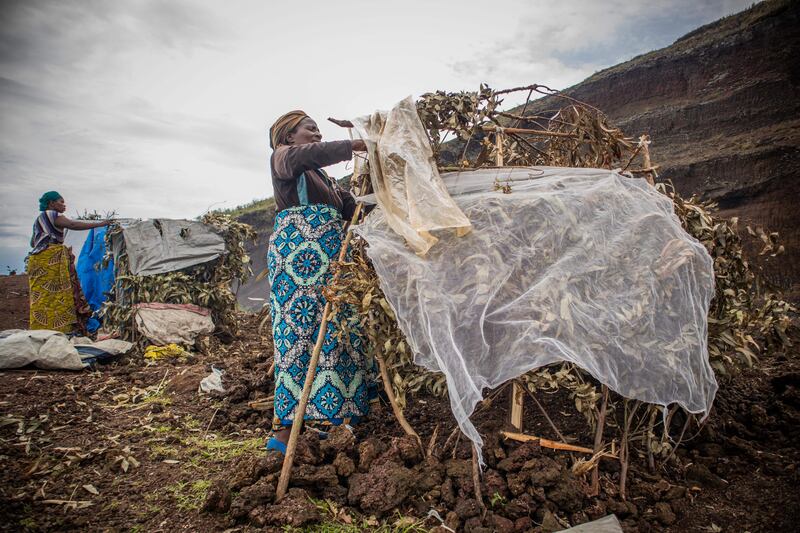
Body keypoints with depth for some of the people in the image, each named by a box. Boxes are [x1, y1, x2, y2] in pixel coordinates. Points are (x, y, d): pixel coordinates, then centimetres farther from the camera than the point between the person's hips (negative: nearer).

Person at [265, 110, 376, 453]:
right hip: (298, 251, -8)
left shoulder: (319, 175, 31)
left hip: (328, 255, 8)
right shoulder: (283, 156, 9)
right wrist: (352, 146, -18)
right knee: (301, 328, -14)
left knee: (332, 332, 0)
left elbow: (348, 208, 19)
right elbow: (305, 155, -15)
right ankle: (285, 430, -13)